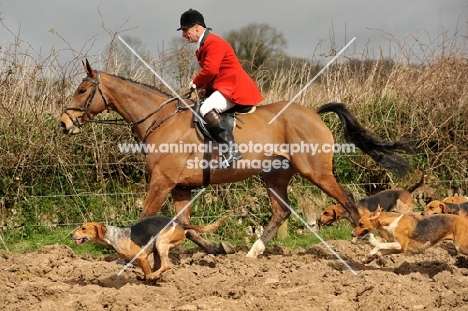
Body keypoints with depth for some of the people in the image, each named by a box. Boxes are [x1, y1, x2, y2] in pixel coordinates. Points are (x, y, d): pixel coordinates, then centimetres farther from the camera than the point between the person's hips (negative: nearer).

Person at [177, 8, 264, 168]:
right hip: (221, 87, 12)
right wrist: (204, 88, 3)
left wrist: (195, 82, -8)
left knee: (207, 110, -32)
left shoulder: (214, 43, -15)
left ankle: (231, 149, -34)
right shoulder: (203, 46, 17)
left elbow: (210, 70, -25)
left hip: (233, 88, -12)